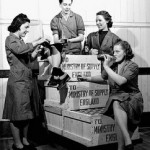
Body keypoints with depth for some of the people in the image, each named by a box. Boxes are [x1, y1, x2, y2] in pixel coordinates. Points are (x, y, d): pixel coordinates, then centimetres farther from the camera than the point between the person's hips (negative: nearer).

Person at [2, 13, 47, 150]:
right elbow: (20, 50, -25)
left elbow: (28, 59, 19)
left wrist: (36, 52, 2)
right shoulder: (10, 39, -4)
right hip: (17, 81, -8)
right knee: (17, 113, -3)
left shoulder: (20, 40, 20)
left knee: (27, 112, 10)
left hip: (27, 80, 8)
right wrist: (36, 42, -17)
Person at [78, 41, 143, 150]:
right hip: (116, 97, 4)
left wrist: (106, 66, -19)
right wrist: (88, 79, 13)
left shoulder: (133, 66, -7)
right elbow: (102, 77, 26)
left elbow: (120, 81, -24)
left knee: (116, 103, -35)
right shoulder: (112, 65, 8)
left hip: (132, 97, -3)